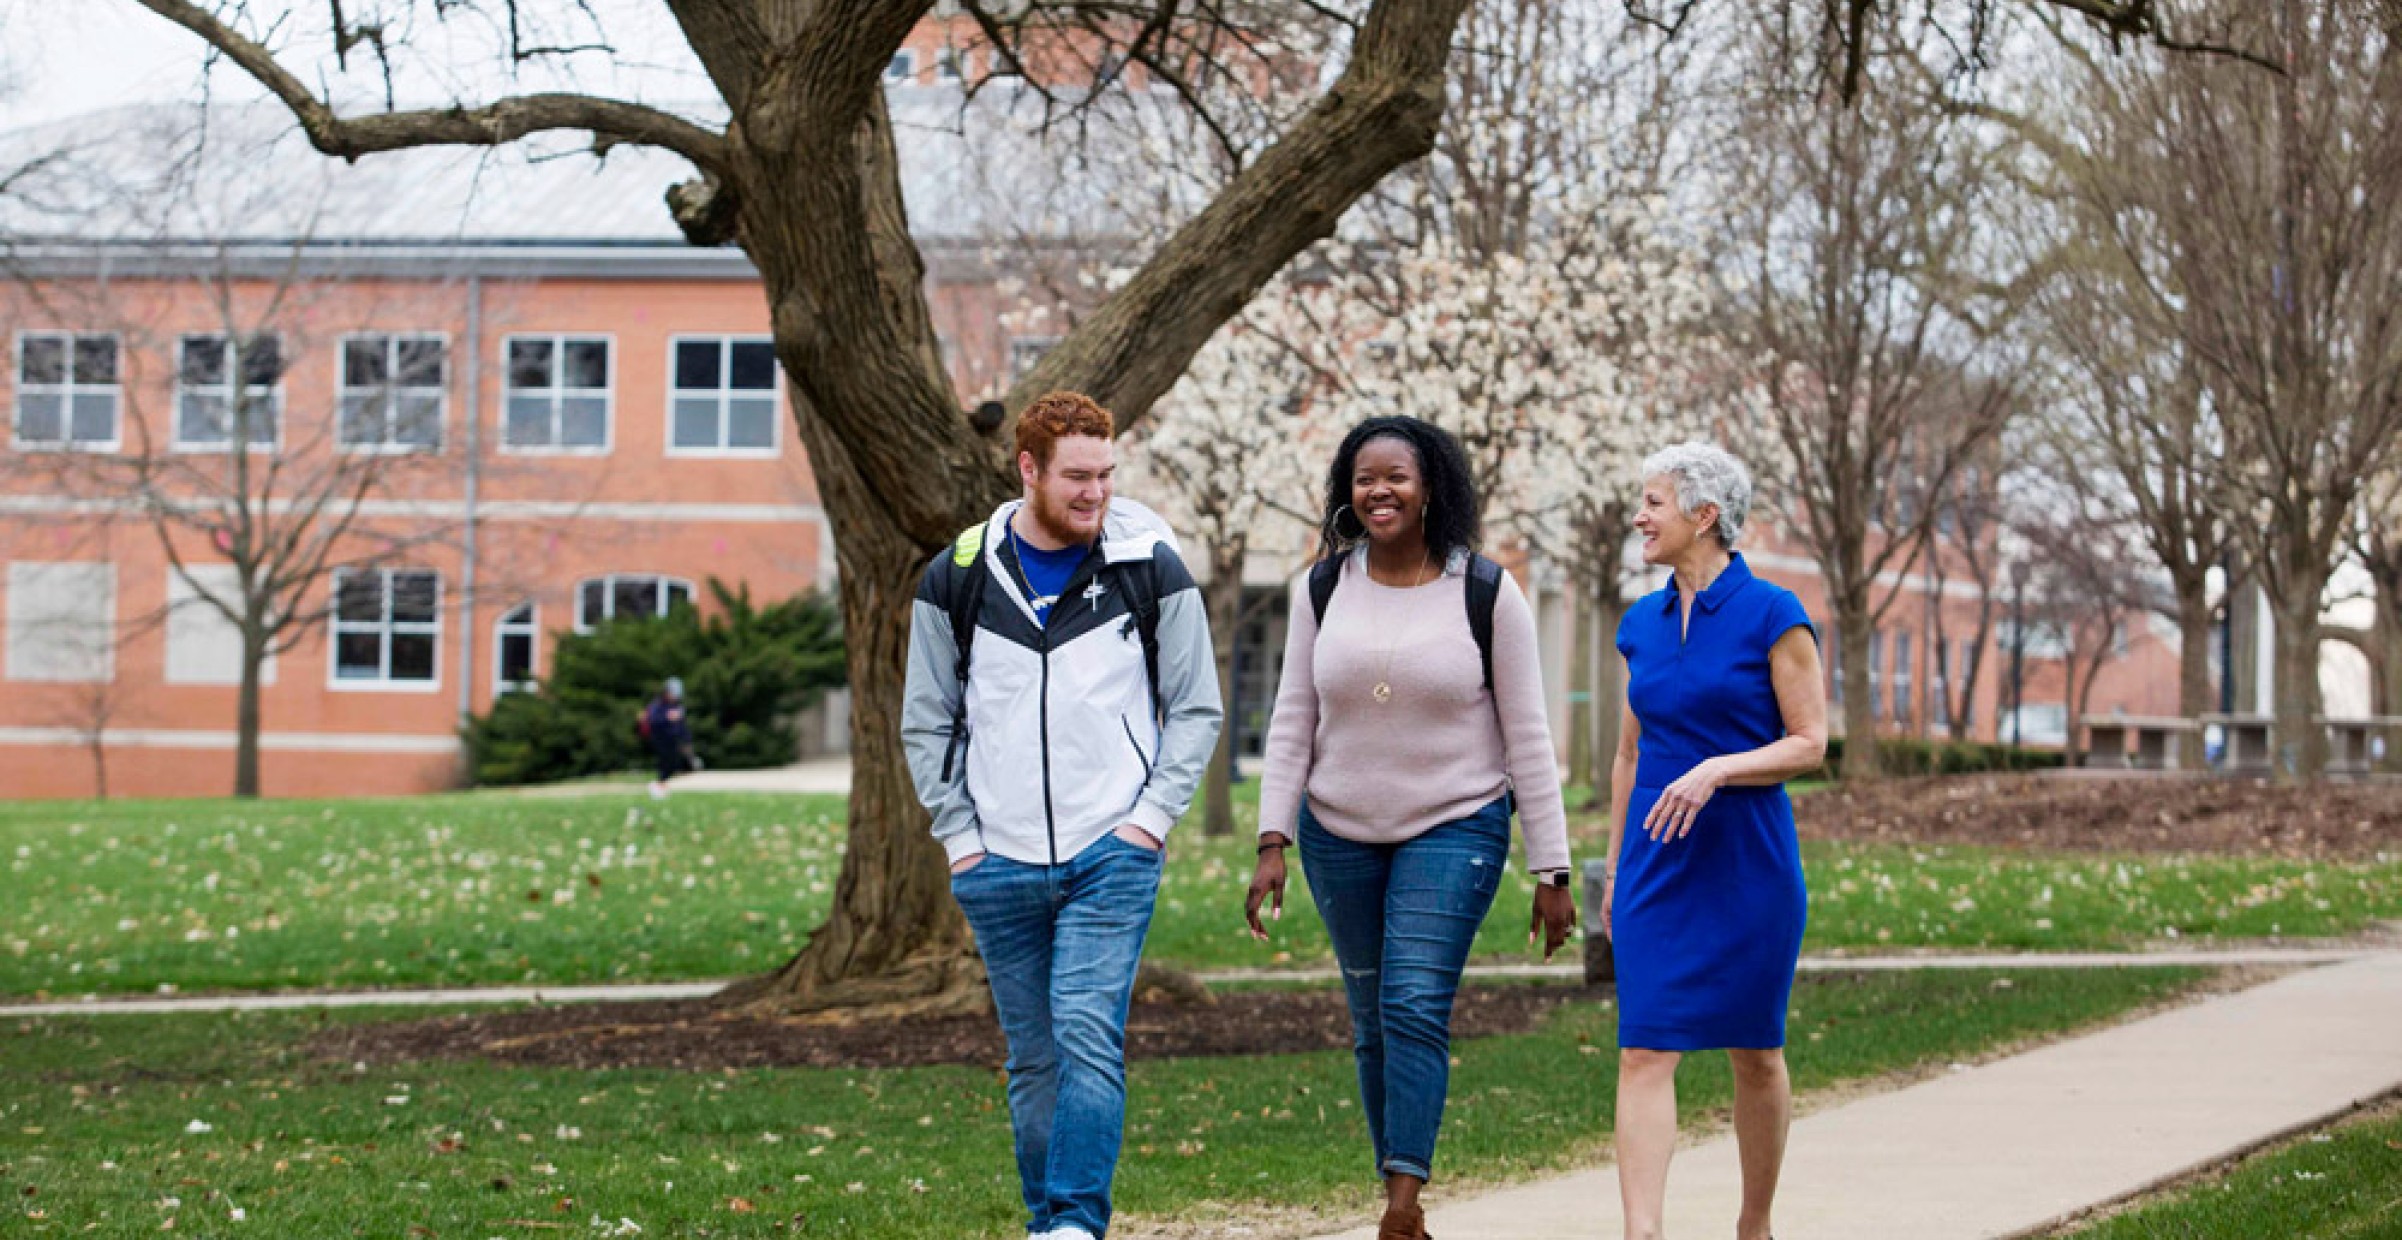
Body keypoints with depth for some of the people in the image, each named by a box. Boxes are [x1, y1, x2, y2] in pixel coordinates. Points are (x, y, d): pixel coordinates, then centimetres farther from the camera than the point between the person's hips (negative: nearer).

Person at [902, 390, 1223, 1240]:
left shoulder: (1151, 570, 1)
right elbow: (926, 722, 11)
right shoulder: (958, 579, 4)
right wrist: (959, 836, 2)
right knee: (1034, 1058, 8)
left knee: (1088, 1034, -16)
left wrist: (1152, 817, -4)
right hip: (1000, 866, 2)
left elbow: (1196, 708, 7)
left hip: (1112, 854, -2)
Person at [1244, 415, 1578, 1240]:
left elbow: (1527, 737, -5)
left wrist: (1551, 871, -6)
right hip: (1340, 833, 4)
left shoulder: (1485, 593, -7)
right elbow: (1293, 721, 4)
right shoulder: (1324, 588, 1)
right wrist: (1273, 844, -5)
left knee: (1416, 1008, -18)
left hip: (1454, 829, -4)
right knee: (1372, 1024, 8)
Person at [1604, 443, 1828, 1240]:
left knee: (1754, 1053, 9)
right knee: (1644, 1053, -8)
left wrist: (1716, 770, -22)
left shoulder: (1772, 615, -7)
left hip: (1747, 862, -4)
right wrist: (1614, 869, 16)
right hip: (1659, 865, 4)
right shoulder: (1642, 624, 9)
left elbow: (1810, 745, -9)